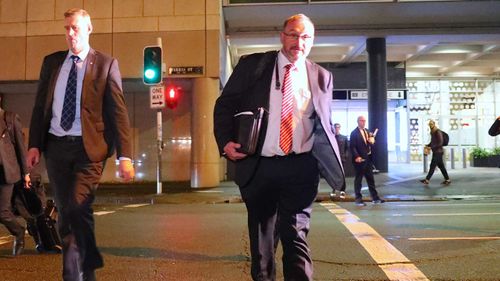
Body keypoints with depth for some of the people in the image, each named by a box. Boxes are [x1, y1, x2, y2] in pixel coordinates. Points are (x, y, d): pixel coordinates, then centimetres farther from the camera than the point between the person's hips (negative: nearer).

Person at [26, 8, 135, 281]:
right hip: (56, 146, 5)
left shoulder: (106, 64, 0)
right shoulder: (51, 62, 12)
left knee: (78, 208, -16)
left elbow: (118, 112, -5)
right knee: (65, 213, 9)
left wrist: (124, 155, -12)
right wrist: (34, 144, 3)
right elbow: (40, 105, 13)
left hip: (88, 147, -4)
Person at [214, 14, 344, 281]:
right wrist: (226, 142, -11)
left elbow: (325, 123, 16)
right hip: (259, 167, 1)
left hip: (301, 168, 0)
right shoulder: (252, 65, 3)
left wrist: (333, 159, 3)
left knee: (295, 236, -9)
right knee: (261, 239, 14)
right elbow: (225, 105, 4)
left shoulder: (322, 76, 10)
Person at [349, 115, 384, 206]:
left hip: (368, 159, 7)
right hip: (359, 159, -7)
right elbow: (352, 147, -13)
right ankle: (358, 199, 6)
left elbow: (371, 144, 19)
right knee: (358, 179, 0)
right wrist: (356, 157, -22)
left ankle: (375, 198, 15)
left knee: (371, 179, 10)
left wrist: (372, 141, -4)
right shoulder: (354, 133, -7)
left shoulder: (367, 132, 15)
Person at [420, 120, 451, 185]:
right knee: (441, 166, 12)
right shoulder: (432, 132, 13)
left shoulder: (438, 132, -19)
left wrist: (431, 148, -24)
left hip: (438, 152, -10)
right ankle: (447, 180, 17)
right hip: (435, 152, 10)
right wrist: (427, 146, 6)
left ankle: (426, 180, -6)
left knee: (432, 166, -8)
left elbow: (440, 143, -24)